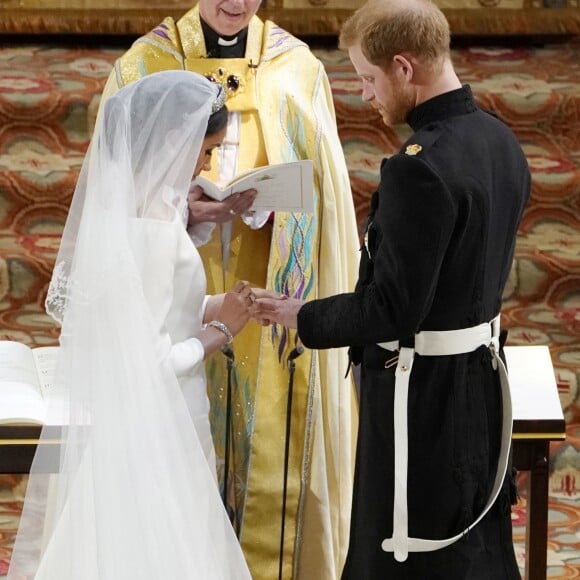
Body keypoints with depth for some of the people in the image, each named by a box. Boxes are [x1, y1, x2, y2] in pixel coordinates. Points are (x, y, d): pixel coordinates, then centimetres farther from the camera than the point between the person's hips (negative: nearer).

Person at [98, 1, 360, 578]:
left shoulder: (296, 70, 2)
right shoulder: (146, 65, 0)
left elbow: (315, 189, 0)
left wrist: (263, 202, -20)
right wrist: (184, 209, -20)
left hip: (271, 307, 0)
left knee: (271, 456, 0)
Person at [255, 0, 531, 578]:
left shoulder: (419, 167, -26)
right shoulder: (500, 141, 3)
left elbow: (392, 308, -24)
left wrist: (304, 318, -9)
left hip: (419, 394, -9)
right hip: (480, 377, 9)